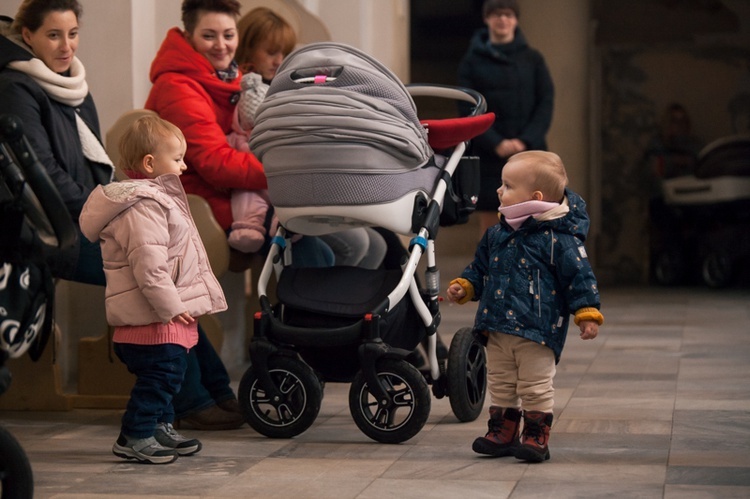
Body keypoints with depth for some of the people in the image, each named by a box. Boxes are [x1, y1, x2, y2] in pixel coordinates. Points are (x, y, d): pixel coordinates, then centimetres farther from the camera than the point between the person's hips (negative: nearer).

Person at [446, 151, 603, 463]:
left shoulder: (558, 238, -12)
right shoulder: (497, 234, 9)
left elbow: (579, 275, -10)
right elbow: (481, 267, 22)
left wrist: (587, 313, -14)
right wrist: (464, 286, 7)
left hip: (537, 330, -7)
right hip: (497, 328, 7)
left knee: (535, 387, 0)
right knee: (500, 384, 13)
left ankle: (536, 437, 11)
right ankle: (502, 433, 24)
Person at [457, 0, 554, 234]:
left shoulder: (533, 58, 9)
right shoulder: (472, 61, 5)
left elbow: (546, 103, 3)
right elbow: (469, 110, -2)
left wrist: (526, 141, -12)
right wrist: (496, 143, -15)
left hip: (530, 154, 1)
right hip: (489, 156, -1)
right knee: (490, 227, 0)